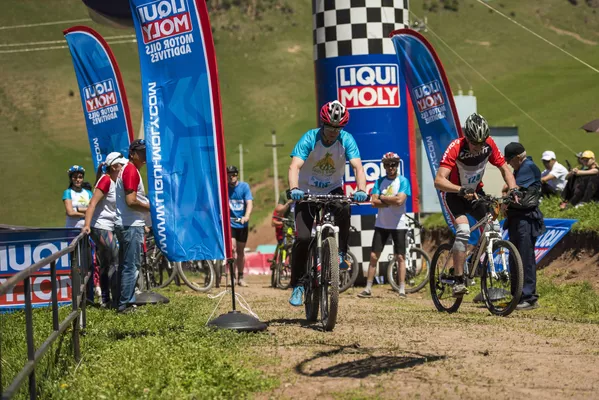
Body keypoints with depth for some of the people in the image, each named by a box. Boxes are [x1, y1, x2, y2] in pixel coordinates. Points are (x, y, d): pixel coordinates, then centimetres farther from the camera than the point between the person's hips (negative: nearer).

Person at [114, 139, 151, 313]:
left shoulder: (127, 169, 17)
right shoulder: (132, 171, -15)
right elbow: (131, 201, -22)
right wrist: (150, 207, -10)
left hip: (126, 225, 11)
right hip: (131, 225, -11)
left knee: (126, 265, 14)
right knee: (131, 266, -7)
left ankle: (126, 301, 19)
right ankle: (125, 304, -6)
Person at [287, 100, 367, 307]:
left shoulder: (346, 140, -15)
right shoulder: (309, 139, -20)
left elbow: (357, 166, -25)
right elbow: (294, 166, -32)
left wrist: (361, 190, -44)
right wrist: (294, 189, -51)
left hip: (333, 190, 1)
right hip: (307, 192, -1)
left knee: (344, 209, -34)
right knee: (303, 237, -15)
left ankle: (341, 254, -15)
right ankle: (297, 285, -1)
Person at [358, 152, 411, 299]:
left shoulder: (403, 181, -3)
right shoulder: (380, 181, 7)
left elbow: (400, 200, -17)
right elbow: (374, 202, -3)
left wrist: (382, 197, -8)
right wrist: (391, 202, -13)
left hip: (398, 225, -3)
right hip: (381, 224, 3)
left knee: (400, 257, -1)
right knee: (374, 256, 1)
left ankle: (402, 290, 2)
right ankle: (368, 289, 5)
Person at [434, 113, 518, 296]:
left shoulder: (489, 144, -17)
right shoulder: (456, 148, -30)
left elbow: (505, 169, -5)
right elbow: (439, 181, -38)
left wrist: (513, 189, -24)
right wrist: (462, 190, -53)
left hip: (476, 192, 5)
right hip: (454, 194, -5)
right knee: (463, 230, -26)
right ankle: (458, 281, -23)